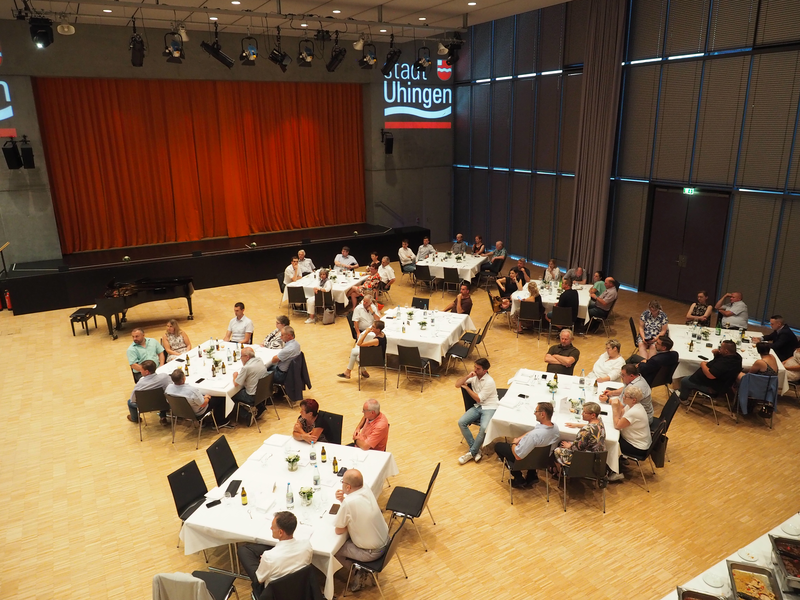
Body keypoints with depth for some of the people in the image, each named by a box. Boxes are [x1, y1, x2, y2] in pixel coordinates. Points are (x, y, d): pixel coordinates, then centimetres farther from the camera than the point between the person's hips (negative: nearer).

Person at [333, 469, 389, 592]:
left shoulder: (348, 503, -31)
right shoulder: (366, 488, -11)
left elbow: (338, 531, -15)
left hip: (371, 552, -7)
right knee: (347, 536, 24)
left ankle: (357, 573, 22)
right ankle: (360, 570, 29)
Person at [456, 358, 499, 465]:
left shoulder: (489, 382, -17)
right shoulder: (473, 376, 2)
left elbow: (478, 399, -15)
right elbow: (457, 385, 0)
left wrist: (466, 387, -6)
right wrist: (467, 376, -15)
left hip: (490, 408, -6)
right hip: (477, 406, 6)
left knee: (484, 428, -33)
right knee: (461, 422, -17)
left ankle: (472, 452, -14)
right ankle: (476, 450, -11)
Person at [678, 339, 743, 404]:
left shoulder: (724, 363, -38)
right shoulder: (735, 356, -7)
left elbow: (710, 375, -36)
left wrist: (703, 365, -20)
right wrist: (716, 354, -9)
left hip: (712, 387, -10)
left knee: (684, 381, 7)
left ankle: (683, 400, 29)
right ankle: (687, 392, 44)